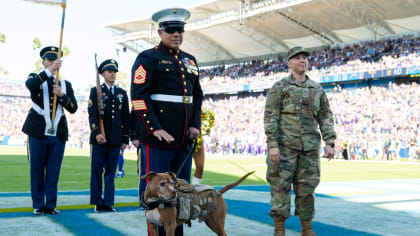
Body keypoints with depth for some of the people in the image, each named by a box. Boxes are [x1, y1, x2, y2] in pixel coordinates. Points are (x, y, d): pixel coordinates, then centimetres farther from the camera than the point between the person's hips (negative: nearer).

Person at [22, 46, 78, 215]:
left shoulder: (65, 85, 17)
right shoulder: (36, 78, 9)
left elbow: (73, 108, 6)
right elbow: (30, 84, -18)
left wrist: (62, 95, -10)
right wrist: (49, 71, -26)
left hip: (58, 135, 2)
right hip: (38, 133, -2)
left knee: (53, 172, 3)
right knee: (37, 171, 2)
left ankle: (50, 205, 10)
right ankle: (38, 205, 10)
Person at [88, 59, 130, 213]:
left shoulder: (122, 93, 15)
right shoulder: (96, 91, 6)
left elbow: (126, 118, 13)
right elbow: (92, 114, -5)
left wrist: (125, 139, 8)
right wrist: (97, 133, -18)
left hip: (115, 139, 3)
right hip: (99, 138, -2)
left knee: (111, 172, 4)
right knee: (97, 171, 1)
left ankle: (108, 203, 7)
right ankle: (98, 203, 7)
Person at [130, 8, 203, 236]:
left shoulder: (190, 61, 17)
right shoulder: (148, 59, -3)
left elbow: (197, 96, 21)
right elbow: (139, 97, -11)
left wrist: (195, 125, 7)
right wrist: (155, 129, -18)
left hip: (184, 139, 7)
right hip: (158, 139, -6)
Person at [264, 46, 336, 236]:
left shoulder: (317, 89, 15)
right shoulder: (280, 87, 2)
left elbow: (326, 116, 13)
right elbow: (270, 117, -5)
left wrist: (329, 143, 3)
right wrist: (273, 145, -14)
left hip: (309, 148, 4)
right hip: (285, 146, -4)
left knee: (307, 188, 6)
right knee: (280, 187, -3)